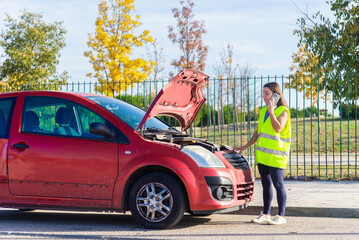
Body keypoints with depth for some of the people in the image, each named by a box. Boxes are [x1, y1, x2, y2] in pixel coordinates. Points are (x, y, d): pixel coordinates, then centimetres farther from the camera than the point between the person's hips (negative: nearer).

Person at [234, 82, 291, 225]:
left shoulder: (283, 111, -5)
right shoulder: (263, 111, 16)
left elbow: (278, 128, -22)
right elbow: (258, 132, 22)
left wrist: (271, 111, -19)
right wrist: (245, 146, 20)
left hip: (276, 155, -7)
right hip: (262, 154, 7)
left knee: (278, 185, -4)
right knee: (266, 185, 11)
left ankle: (281, 216, 1)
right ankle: (266, 214, 17)